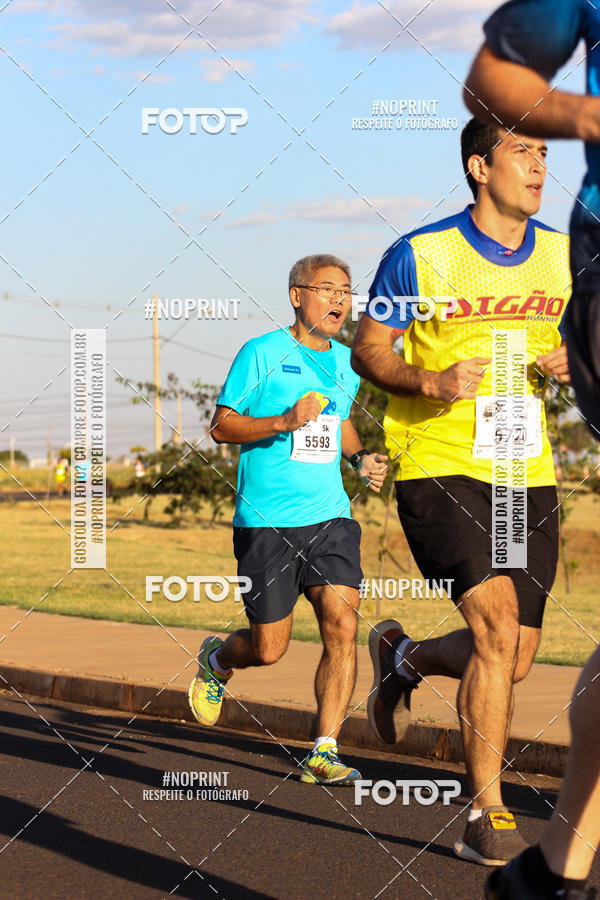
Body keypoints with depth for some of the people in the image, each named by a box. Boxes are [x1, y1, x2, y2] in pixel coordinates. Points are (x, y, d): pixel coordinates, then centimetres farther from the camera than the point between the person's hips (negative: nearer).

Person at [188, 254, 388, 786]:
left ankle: (324, 753, -7)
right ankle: (217, 659, 36)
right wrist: (284, 422, -19)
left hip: (330, 517, 4)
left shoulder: (345, 362, 13)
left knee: (342, 624, -13)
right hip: (266, 521, -4)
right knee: (269, 649, 0)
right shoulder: (262, 353, -4)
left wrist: (361, 458, 11)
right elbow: (221, 426, -4)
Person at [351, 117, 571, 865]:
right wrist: (431, 382, -18)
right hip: (439, 466, -5)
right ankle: (486, 817, -10)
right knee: (498, 630, -20)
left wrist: (569, 362, -4)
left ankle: (404, 658, 41)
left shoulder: (563, 255, 7)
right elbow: (367, 350, 0)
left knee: (513, 659, 8)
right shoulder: (419, 255, -6)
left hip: (527, 473, 5)